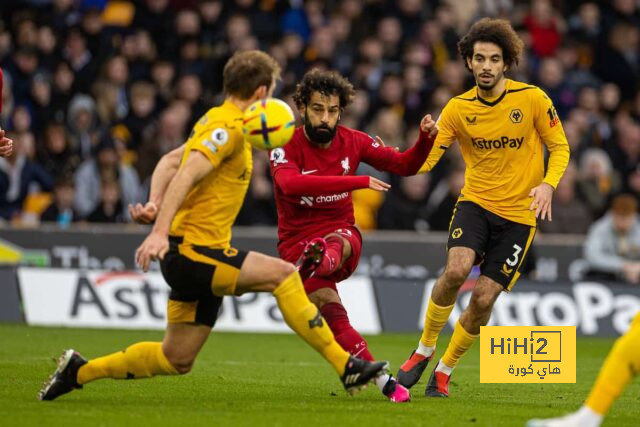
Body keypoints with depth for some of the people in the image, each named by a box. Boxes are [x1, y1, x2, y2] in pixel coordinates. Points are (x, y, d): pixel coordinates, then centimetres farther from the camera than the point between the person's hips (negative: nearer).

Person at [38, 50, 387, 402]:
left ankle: (78, 371, 22)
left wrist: (154, 202, 2)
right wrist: (161, 231, -33)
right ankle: (345, 367, -19)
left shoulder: (218, 121, 17)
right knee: (283, 274, -20)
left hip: (199, 254, 10)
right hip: (192, 250, -10)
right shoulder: (228, 128, -13)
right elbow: (186, 175, -24)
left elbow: (169, 162, 19)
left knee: (176, 361, 12)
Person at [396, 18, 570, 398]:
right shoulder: (458, 108, -2)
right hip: (475, 203, 1)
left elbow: (560, 147, 1)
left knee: (483, 298, -7)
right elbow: (425, 160, -5)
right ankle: (424, 350, -4)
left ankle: (445, 370, 15)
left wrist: (547, 184, -18)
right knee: (456, 270, -26)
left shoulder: (533, 99, -7)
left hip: (518, 215, -1)